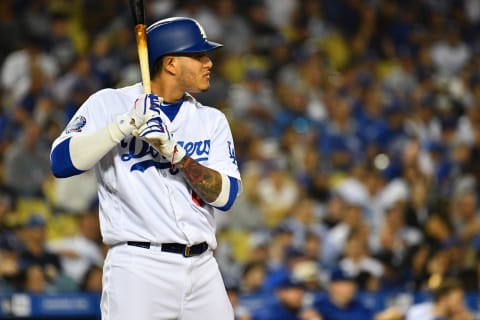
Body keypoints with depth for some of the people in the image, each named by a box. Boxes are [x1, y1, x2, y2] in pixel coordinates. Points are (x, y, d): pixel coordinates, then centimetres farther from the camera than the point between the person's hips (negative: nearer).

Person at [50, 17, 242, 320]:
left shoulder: (212, 121, 12)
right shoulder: (109, 104, 3)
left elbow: (225, 195, -1)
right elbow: (61, 161, -10)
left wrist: (174, 151, -13)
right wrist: (126, 124, -17)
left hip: (202, 269, 4)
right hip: (138, 268, -4)